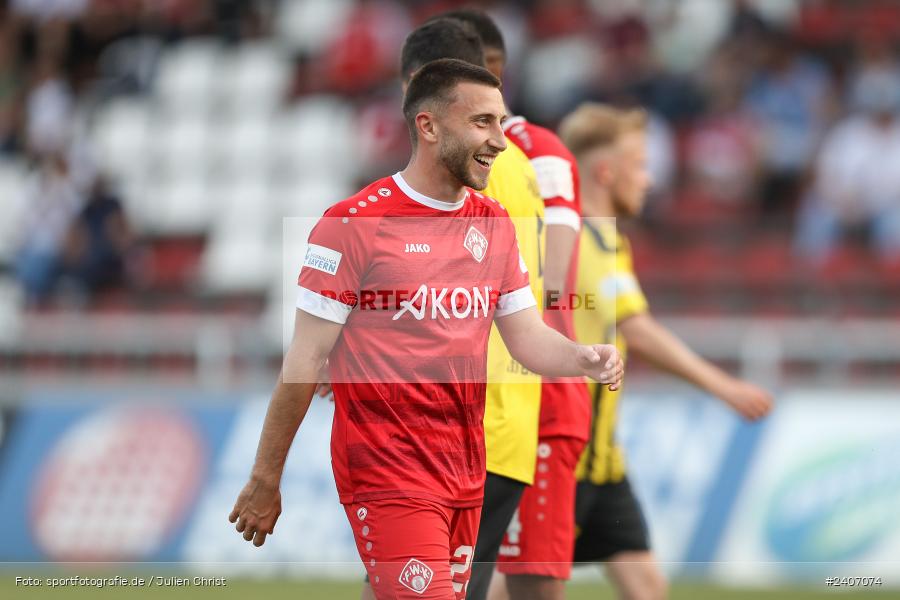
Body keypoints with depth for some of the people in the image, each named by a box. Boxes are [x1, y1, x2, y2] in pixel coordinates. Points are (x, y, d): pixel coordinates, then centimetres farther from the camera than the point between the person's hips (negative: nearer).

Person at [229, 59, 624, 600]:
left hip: (466, 473, 7)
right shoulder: (354, 223, -10)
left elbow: (528, 337, 11)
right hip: (389, 474, -7)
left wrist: (584, 359, -12)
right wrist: (265, 480, -5)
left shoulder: (494, 223, 10)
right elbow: (307, 359, -8)